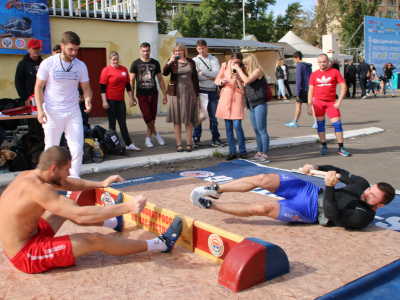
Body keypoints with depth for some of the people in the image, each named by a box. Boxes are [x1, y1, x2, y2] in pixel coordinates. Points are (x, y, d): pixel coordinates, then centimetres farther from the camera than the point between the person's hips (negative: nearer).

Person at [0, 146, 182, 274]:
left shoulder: (28, 175, 0)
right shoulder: (36, 188, -29)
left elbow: (67, 184, 16)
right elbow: (80, 215, -35)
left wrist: (101, 184, 13)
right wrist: (126, 207, -35)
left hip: (17, 243, 10)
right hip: (26, 255, -9)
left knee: (67, 207, 19)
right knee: (95, 240, -10)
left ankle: (112, 221, 42)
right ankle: (161, 244, 0)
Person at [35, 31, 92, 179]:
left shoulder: (81, 66, 5)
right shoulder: (48, 63, -3)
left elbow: (86, 87, 11)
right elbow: (38, 87, 1)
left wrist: (87, 99, -12)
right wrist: (40, 109, -11)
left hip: (73, 112, 2)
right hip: (52, 112, -2)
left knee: (78, 149, -4)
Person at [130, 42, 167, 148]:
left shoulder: (155, 63, 8)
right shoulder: (136, 64, 1)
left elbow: (160, 79, 12)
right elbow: (131, 81, 2)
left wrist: (164, 94, 7)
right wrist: (132, 97, -4)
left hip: (153, 94, 3)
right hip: (142, 95, -2)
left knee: (153, 117, 4)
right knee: (147, 116, -12)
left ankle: (148, 138, 16)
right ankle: (155, 133, 12)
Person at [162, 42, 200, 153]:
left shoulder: (191, 62, 9)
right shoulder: (172, 62, 5)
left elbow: (195, 78, 11)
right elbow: (165, 73, -11)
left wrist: (196, 95, 7)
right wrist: (169, 63, -27)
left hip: (189, 93, 1)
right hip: (176, 93, -1)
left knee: (189, 119, 2)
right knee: (177, 120, 1)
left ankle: (189, 143, 9)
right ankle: (179, 144, 8)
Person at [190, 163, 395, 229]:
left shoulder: (363, 217, -16)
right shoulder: (362, 183, 5)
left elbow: (334, 215, -28)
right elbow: (340, 172, 16)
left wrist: (329, 187, -40)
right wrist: (316, 168, -1)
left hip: (310, 211, -6)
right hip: (311, 190, 7)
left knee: (262, 208, -24)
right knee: (262, 179, -13)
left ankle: (210, 204, -13)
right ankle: (217, 189, 0)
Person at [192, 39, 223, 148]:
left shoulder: (214, 59, 11)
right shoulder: (194, 60, 7)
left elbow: (217, 73, -5)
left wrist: (202, 72, -8)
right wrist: (211, 76, -11)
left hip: (212, 91, 1)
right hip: (200, 91, -1)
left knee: (213, 116, 4)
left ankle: (215, 139, 13)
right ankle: (196, 139, 6)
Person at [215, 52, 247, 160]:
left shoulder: (243, 69, 1)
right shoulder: (225, 65, 6)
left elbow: (244, 89, -2)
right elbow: (216, 80, 11)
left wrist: (238, 80, -19)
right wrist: (222, 81, -10)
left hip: (237, 97, -2)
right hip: (225, 96, 2)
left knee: (237, 126, -10)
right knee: (228, 127, 3)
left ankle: (242, 151, 6)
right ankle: (232, 152, 13)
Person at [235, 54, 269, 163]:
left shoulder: (258, 71, -7)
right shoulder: (250, 73, 18)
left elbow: (247, 80, -20)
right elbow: (244, 88, 17)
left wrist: (239, 69, -9)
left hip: (260, 104, -9)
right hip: (252, 105, 9)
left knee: (261, 130, -7)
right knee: (256, 130, 12)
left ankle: (265, 155, -4)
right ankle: (259, 153, 21)